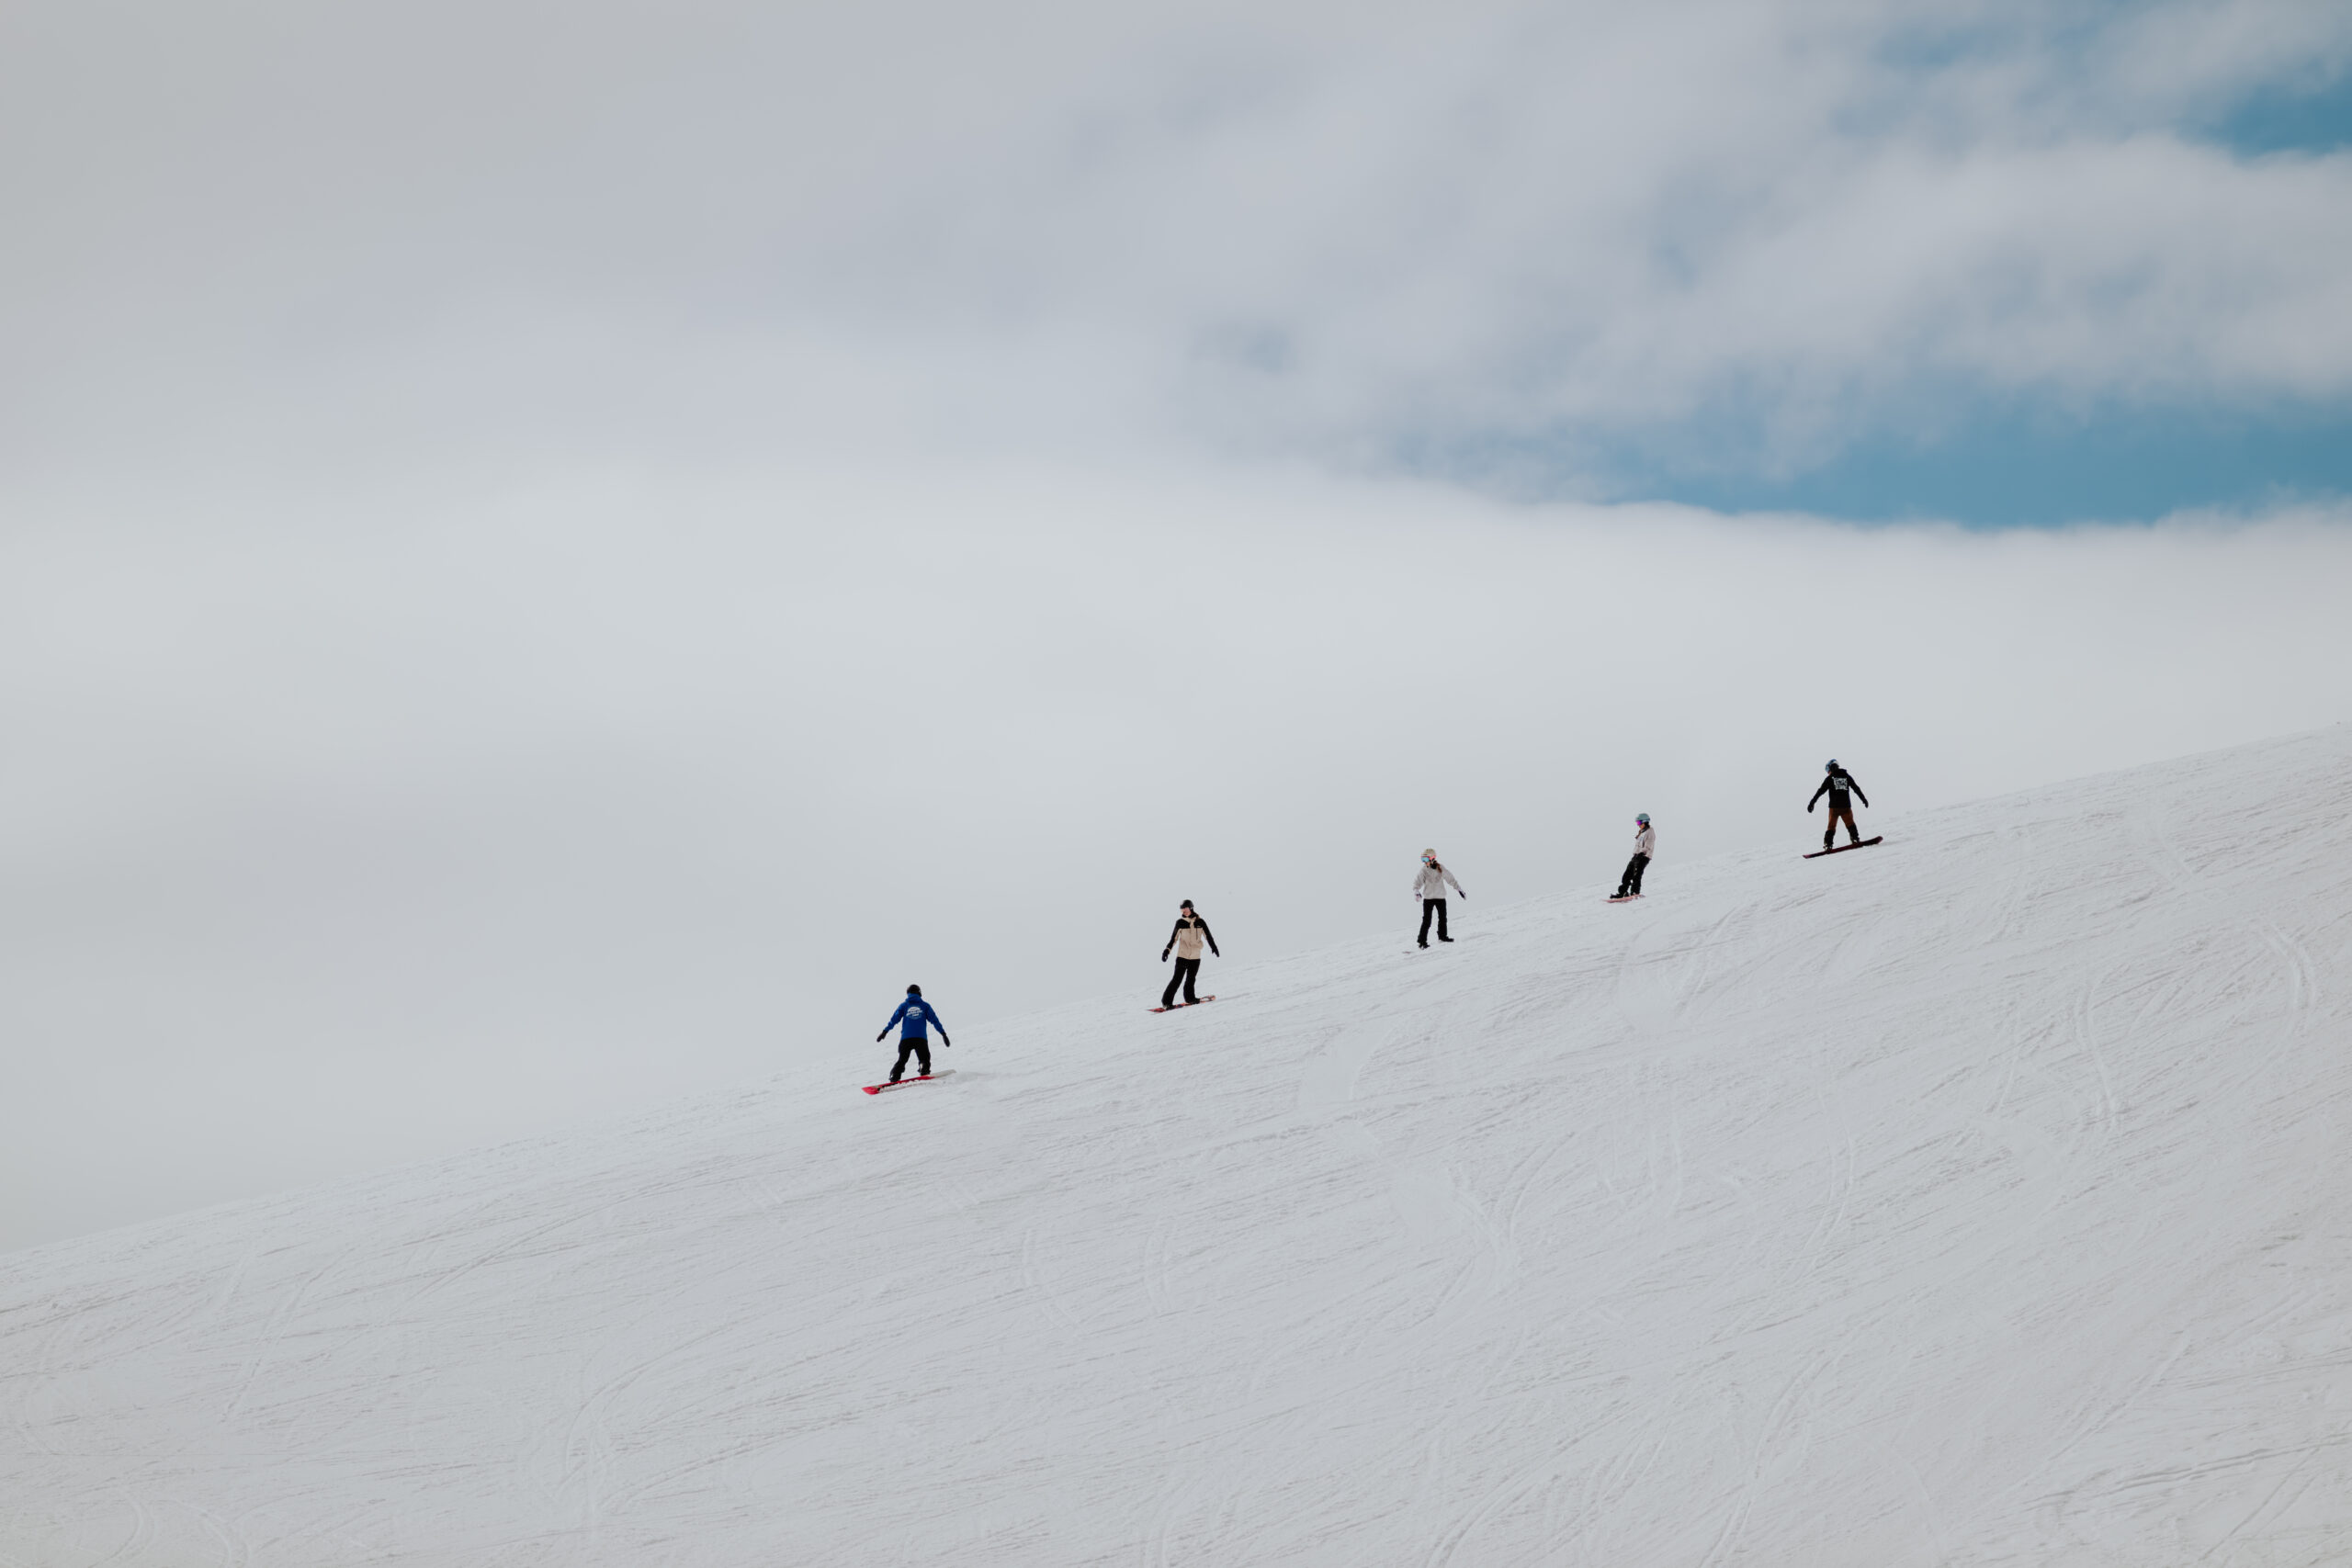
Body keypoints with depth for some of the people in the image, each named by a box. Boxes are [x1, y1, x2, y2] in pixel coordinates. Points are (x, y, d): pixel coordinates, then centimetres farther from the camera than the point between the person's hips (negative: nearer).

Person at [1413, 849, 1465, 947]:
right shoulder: (1424, 870, -7)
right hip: (1428, 898, -3)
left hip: (1440, 897, 3)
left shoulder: (1440, 869, -3)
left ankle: (1442, 936, 34)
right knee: (1426, 920, -10)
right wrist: (1416, 891, -33)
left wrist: (1459, 889, 6)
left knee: (1443, 918, 16)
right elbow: (1417, 882, -13)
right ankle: (1422, 941, -7)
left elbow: (1450, 879, 4)